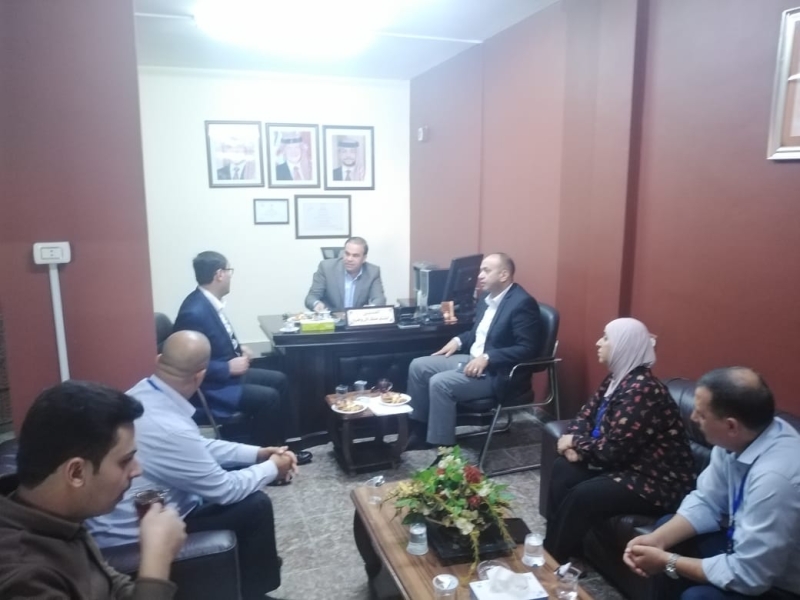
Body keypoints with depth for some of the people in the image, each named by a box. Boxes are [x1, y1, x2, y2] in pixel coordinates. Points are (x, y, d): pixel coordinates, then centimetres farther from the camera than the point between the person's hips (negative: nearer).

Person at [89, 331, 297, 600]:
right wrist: (271, 468, -2)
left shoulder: (143, 393, -5)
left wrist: (257, 453, 5)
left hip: (123, 516, 9)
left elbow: (199, 447, 8)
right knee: (255, 506, -4)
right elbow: (225, 489, -18)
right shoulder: (170, 429, -33)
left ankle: (251, 568, 34)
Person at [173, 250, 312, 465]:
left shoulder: (208, 301, 3)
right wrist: (229, 367, -23)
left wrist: (237, 349, 4)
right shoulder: (194, 312, -27)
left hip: (228, 371, 11)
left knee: (279, 380, 10)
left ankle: (278, 446, 19)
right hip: (211, 385, -11)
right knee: (268, 397, -21)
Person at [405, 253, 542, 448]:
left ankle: (441, 446, -13)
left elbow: (528, 349, -22)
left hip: (497, 372, -10)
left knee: (440, 383, -26)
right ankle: (418, 430, 9)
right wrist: (458, 341, 5)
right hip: (472, 359, 10)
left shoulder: (522, 303, -17)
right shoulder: (488, 298, 10)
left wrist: (487, 358, -27)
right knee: (418, 366, 1)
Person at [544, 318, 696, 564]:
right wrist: (573, 440, -12)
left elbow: (613, 449, -29)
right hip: (628, 464, 10)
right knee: (563, 469, -2)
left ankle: (554, 561, 1)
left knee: (580, 496, -22)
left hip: (658, 482, -10)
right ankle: (551, 548, 5)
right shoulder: (616, 378, 5)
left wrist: (576, 442, -12)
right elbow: (587, 413, 9)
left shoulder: (642, 390, -27)